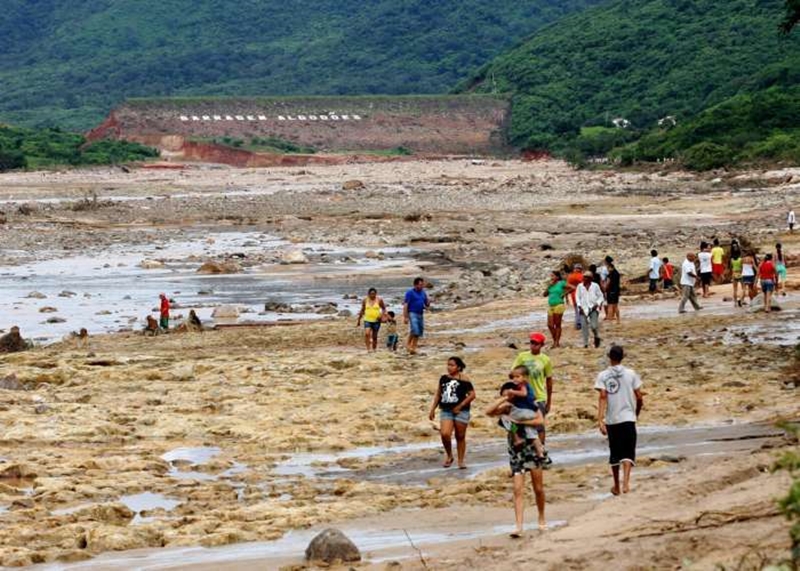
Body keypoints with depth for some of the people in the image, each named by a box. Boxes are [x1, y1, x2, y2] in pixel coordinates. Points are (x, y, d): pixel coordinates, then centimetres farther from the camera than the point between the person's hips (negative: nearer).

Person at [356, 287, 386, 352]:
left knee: (374, 336, 7)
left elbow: (384, 308, 9)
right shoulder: (365, 300, 2)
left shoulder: (379, 300, -3)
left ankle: (374, 349, 21)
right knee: (367, 334, -21)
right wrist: (359, 319, 15)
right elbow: (362, 310, 12)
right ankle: (368, 349, -21)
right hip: (367, 320, 0)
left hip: (376, 321, 0)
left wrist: (382, 315, -10)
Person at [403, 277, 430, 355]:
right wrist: (405, 317, -15)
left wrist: (428, 303, -6)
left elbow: (427, 306, 19)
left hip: (420, 314, 7)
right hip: (412, 313, -7)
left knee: (419, 332, 4)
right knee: (414, 330, -21)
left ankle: (413, 348, 11)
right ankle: (408, 344, -2)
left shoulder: (423, 293, 13)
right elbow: (405, 305, -9)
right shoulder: (410, 293, -5)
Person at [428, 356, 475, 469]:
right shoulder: (443, 379, 9)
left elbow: (472, 394, -8)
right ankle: (449, 455, 8)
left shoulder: (463, 380, -5)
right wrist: (432, 409, 11)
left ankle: (461, 460, 17)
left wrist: (460, 406, -12)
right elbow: (438, 395, 16)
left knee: (460, 436, 5)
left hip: (460, 411, -3)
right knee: (445, 434, -15)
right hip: (446, 410, 3)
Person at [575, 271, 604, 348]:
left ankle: (597, 337, 19)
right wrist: (580, 306, -4)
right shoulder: (580, 286, 5)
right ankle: (585, 343, 6)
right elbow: (577, 297, 8)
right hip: (584, 309, 2)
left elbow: (600, 297, 7)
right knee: (584, 326, -4)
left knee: (594, 326, -12)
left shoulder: (595, 286, 1)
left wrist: (597, 304, -9)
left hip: (593, 308, -2)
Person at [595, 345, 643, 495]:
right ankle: (625, 483, -22)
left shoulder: (603, 376, -1)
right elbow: (639, 398, 1)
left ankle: (616, 486, 25)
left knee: (614, 453, 14)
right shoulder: (630, 374, 0)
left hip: (611, 420, 1)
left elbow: (603, 397, -12)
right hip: (628, 418, -1)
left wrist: (600, 420, -15)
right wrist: (637, 413, 20)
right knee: (628, 452, -1)